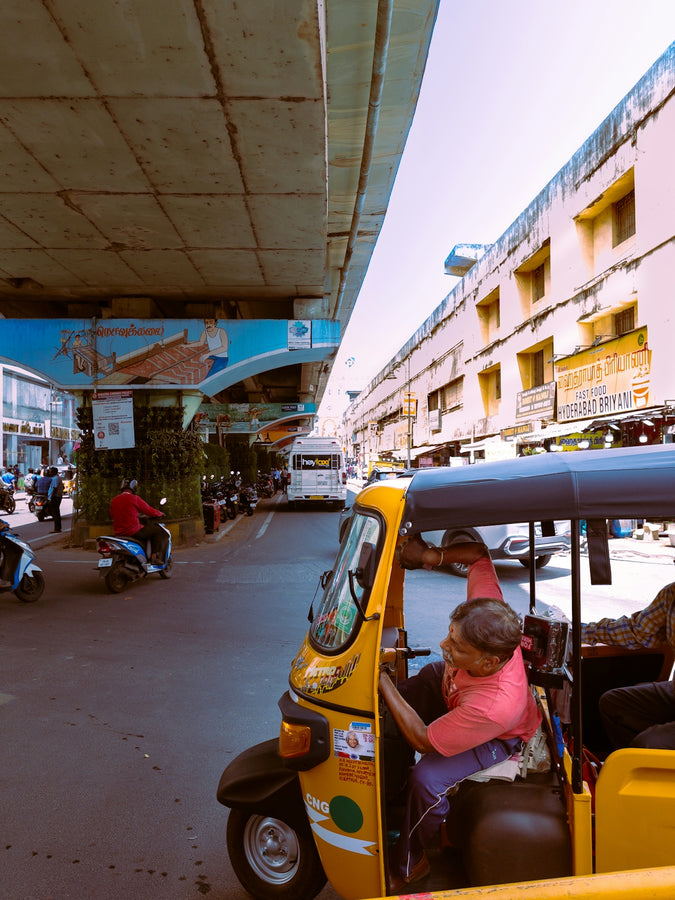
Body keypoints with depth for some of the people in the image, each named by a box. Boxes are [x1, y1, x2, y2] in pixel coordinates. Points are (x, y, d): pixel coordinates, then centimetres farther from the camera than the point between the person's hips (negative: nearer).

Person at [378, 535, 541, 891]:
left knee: (428, 780, -28)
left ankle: (408, 865, 5)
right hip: (449, 684, 7)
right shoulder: (486, 613, -36)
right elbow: (479, 553, -16)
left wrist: (382, 680, -34)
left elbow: (423, 740, -33)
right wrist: (429, 555, -32)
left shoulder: (496, 706, -47)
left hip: (498, 739, -6)